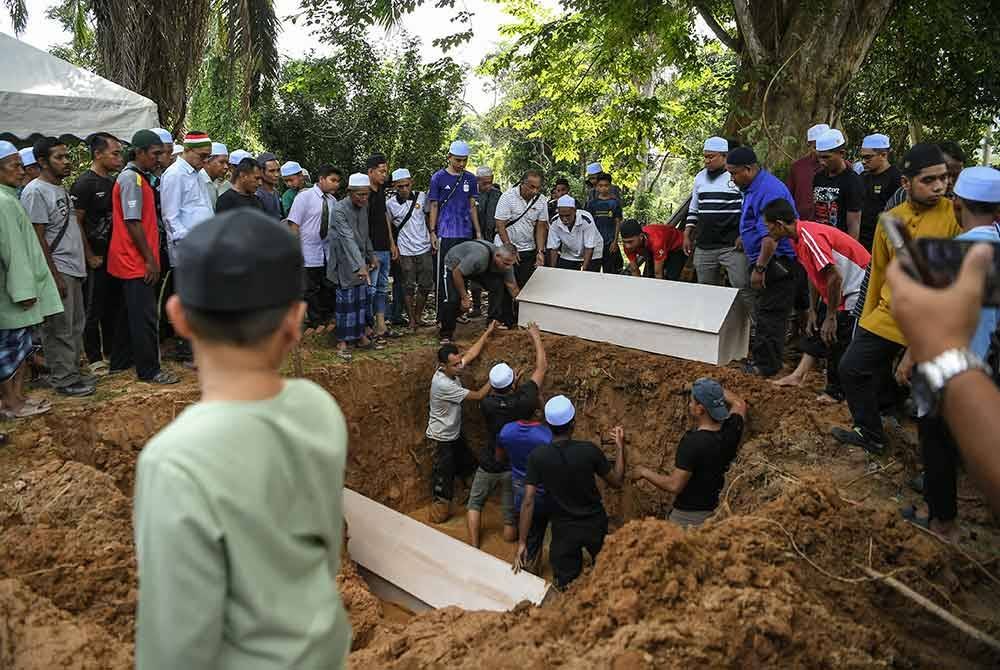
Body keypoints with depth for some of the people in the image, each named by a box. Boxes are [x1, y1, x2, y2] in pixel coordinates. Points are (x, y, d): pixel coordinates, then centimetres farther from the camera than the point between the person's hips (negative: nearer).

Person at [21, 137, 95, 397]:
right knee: (60, 329, -2)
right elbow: (37, 238, -16)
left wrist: (85, 260, 17)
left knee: (76, 325, 14)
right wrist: (54, 276, -18)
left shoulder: (61, 189, 15)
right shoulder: (36, 192, -12)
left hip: (74, 269, 9)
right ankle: (63, 380, 6)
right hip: (58, 270, -9)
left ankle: (72, 372, 24)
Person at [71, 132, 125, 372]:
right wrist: (90, 256, -13)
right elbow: (76, 222, -13)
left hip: (113, 256, 7)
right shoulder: (84, 184, -11)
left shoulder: (112, 182, 12)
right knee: (93, 310, 2)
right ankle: (95, 358, 10)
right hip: (95, 259, -7)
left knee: (113, 306, 14)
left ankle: (112, 352, 25)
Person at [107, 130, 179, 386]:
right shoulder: (132, 179, -15)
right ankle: (149, 370, 2)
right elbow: (132, 223, -19)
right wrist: (150, 259, -17)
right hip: (137, 262, -10)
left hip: (132, 261, 10)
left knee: (130, 312, 18)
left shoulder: (138, 177, 15)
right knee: (145, 316, -5)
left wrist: (150, 257, 16)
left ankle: (121, 361, 28)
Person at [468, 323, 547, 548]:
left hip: (489, 465, 1)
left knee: (475, 503, 20)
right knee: (511, 512, 16)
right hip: (515, 467, -1)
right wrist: (536, 337, 1)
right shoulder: (523, 401, -22)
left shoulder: (486, 404, -22)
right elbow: (542, 367, -9)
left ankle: (474, 548, 18)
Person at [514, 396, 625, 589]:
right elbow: (616, 482, -6)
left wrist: (522, 543, -11)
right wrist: (620, 447, 3)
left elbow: (528, 502, -18)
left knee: (567, 587, 15)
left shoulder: (537, 457, -19)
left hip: (564, 529, -1)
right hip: (595, 525, 1)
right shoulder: (590, 450, -20)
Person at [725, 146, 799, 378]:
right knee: (766, 312, 16)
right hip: (769, 262, 11)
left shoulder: (768, 190, -21)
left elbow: (771, 236, -26)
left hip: (776, 262, -10)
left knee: (770, 313, -4)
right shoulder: (754, 187, 13)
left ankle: (766, 365, 2)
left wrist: (759, 268, -22)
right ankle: (760, 355, 25)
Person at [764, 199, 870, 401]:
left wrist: (831, 317, -21)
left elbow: (835, 276, -30)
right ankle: (799, 375, 19)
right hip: (837, 292, 10)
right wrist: (812, 311, 14)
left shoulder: (810, 237, -28)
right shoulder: (798, 237, 2)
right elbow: (813, 275, 11)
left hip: (856, 289, -10)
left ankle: (835, 392, 13)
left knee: (833, 338, -2)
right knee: (816, 329, 12)